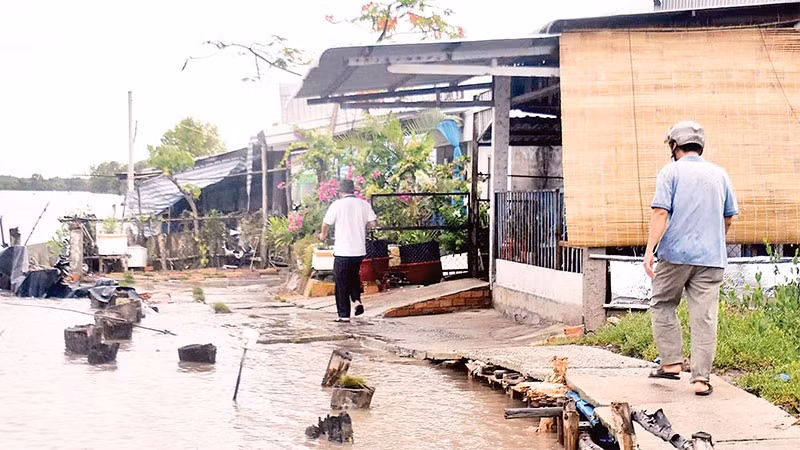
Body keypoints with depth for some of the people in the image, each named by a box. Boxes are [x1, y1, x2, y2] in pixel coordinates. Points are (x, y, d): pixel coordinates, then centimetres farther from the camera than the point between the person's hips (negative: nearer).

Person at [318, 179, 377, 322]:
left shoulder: (338, 204, -8)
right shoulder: (364, 204, 3)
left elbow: (326, 223, -6)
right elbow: (373, 223, -1)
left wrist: (323, 234, 15)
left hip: (343, 251, -4)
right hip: (360, 250, 4)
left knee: (341, 283, 5)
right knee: (354, 275, 26)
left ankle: (344, 315, 6)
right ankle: (357, 300, 6)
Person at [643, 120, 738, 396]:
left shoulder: (671, 172, -1)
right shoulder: (719, 174, 12)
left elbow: (661, 213, -11)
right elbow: (728, 218, 17)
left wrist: (649, 250, -15)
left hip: (675, 254, -3)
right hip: (711, 258, 3)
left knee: (662, 306, 15)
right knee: (704, 316, 0)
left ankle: (672, 363, 10)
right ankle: (701, 378, -2)